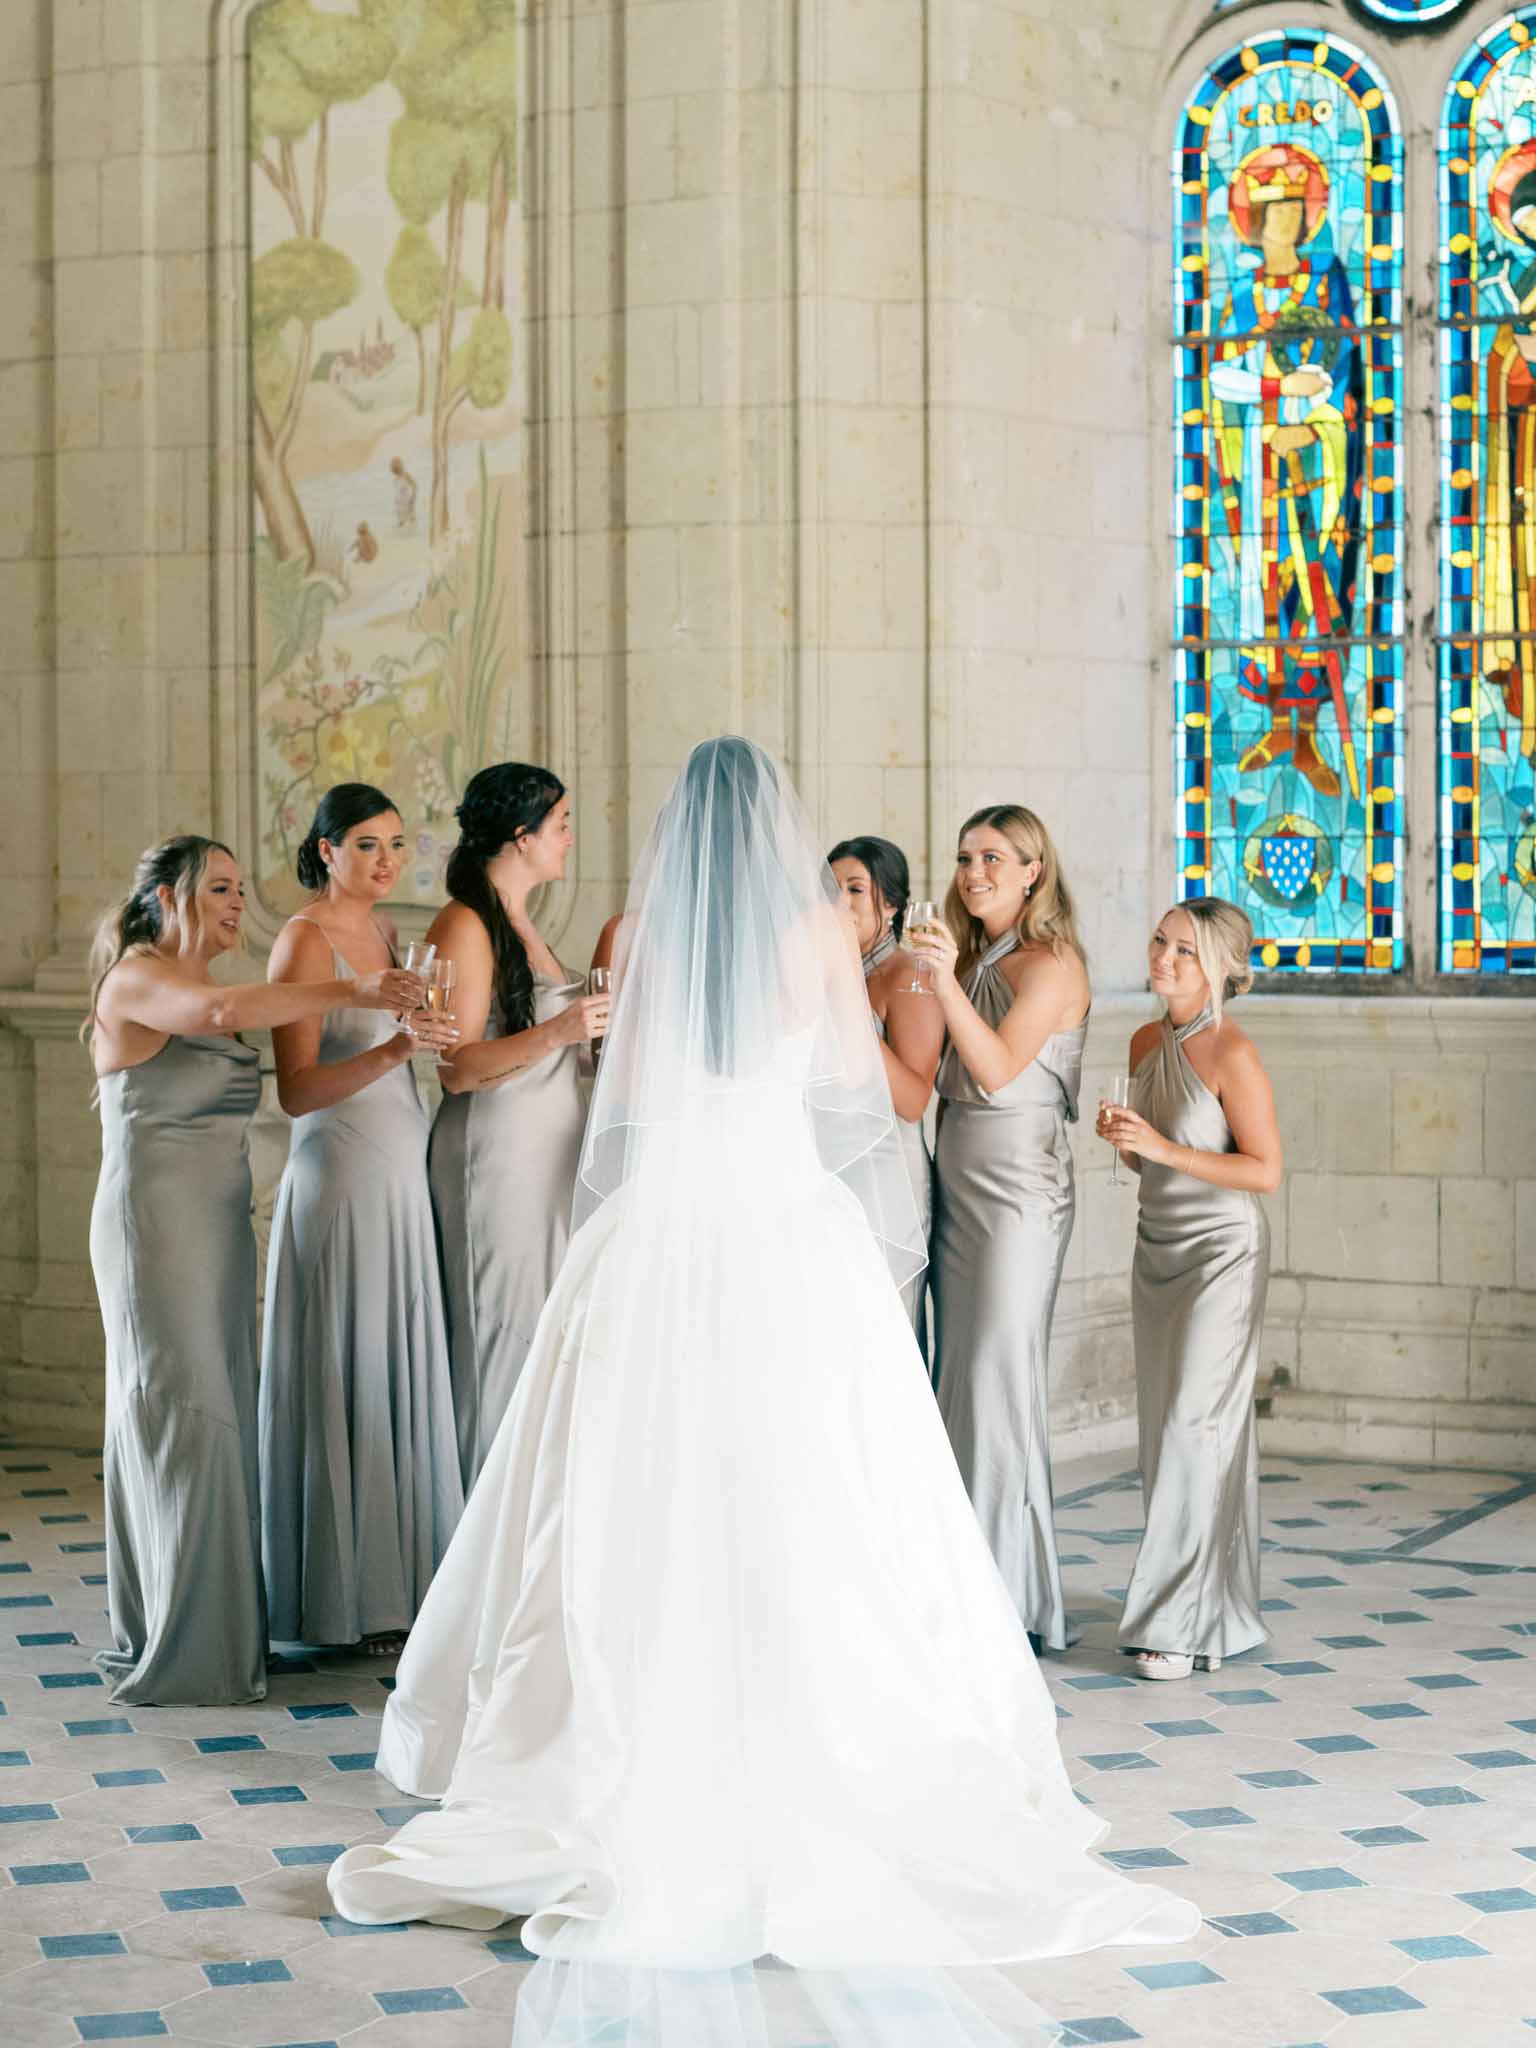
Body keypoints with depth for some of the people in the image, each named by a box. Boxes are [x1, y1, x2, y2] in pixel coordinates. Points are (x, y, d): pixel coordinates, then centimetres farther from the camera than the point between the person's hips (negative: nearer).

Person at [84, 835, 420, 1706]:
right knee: (182, 1414, -8)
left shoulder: (197, 987, 19)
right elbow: (222, 1011, -30)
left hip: (217, 1226, 9)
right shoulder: (137, 980, -10)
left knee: (211, 1418, 9)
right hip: (155, 1220, -9)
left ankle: (211, 1628, 15)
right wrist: (348, 991, -29)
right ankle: (183, 1653, -4)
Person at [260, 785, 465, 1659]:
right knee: (348, 1381, -3)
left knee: (405, 1378, 10)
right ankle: (344, 1597, 6)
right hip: (342, 1182, -8)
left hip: (403, 1178, 8)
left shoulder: (382, 929, 13)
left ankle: (397, 1581, 18)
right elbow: (297, 1089, -19)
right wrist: (394, 1049, -31)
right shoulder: (306, 938, -11)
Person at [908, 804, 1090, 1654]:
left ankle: (1012, 1601, -2)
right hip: (958, 1185, 8)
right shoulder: (977, 961, 16)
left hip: (1019, 1186, -8)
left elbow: (999, 1066, -21)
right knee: (961, 1385, 7)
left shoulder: (1049, 965, -7)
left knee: (1000, 1383, -8)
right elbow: (948, 1081, 14)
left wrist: (946, 982, -32)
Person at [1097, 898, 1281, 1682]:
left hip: (1221, 1251, -8)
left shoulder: (1232, 1053, -16)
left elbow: (1265, 1170, -16)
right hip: (1158, 1248, 8)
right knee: (1166, 1426, 9)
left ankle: (1189, 1623, -4)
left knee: (1195, 1427, -9)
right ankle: (1221, 1607, 18)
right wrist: (1119, 1136, -5)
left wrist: (1164, 1148, -22)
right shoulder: (1147, 1042, 7)